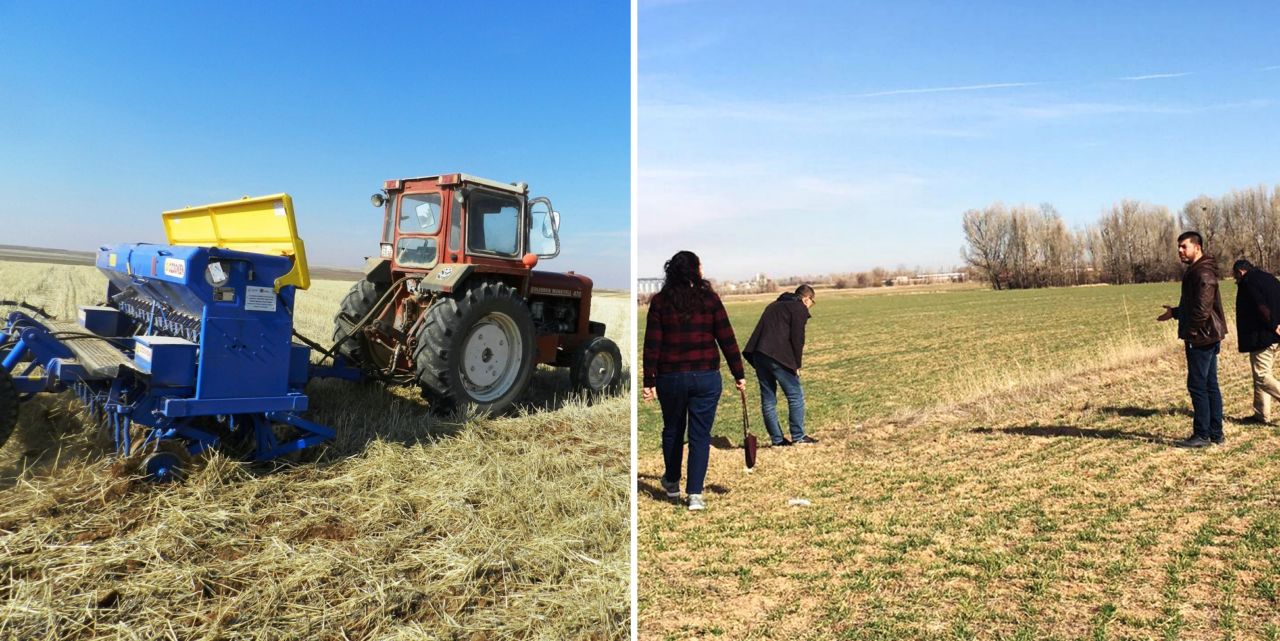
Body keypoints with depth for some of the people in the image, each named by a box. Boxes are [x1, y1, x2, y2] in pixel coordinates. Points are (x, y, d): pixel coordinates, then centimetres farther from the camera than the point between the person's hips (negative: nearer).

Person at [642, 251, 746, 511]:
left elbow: (652, 344, -5)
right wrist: (739, 374, 4)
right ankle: (695, 494, 3)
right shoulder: (710, 299, -3)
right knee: (700, 434, 6)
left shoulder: (660, 301, -2)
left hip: (670, 377, 1)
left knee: (672, 430, 18)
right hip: (706, 377, -1)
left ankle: (672, 483, 36)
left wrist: (649, 381, -1)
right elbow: (727, 339, -3)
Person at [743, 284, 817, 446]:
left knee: (768, 399, 11)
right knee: (795, 396, 4)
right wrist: (797, 364, 2)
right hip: (777, 356, -7)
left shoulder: (774, 305, 26)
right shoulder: (799, 308, 3)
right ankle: (798, 437, 6)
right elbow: (797, 338, -6)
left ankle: (777, 439, 16)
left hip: (758, 354, 8)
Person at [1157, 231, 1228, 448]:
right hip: (1209, 338, 11)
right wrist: (1175, 312, 21)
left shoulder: (1203, 273, -17)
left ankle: (1202, 435, 0)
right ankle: (1216, 433, 19)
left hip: (1200, 338, -11)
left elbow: (1203, 308, -24)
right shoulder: (1195, 271, 15)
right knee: (1210, 385, 13)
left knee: (1197, 385, -5)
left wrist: (1191, 331, -17)